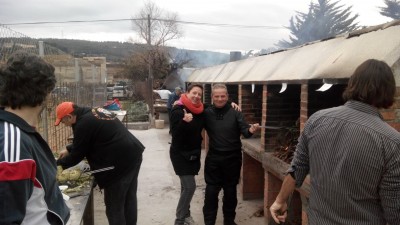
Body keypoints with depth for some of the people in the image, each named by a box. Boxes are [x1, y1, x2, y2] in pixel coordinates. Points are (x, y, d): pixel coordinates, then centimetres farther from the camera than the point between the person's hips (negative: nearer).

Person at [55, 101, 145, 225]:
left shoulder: (83, 124, -14)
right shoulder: (92, 113, 15)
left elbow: (77, 155, -6)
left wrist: (58, 163, 9)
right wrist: (69, 149, 32)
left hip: (120, 162, -10)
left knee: (114, 205, 3)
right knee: (129, 199, 20)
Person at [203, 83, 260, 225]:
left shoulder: (235, 112, -7)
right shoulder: (207, 113, -4)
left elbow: (244, 131, -13)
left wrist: (251, 130, -35)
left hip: (232, 158, 0)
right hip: (214, 158, 0)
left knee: (230, 191, 15)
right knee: (211, 191, 7)